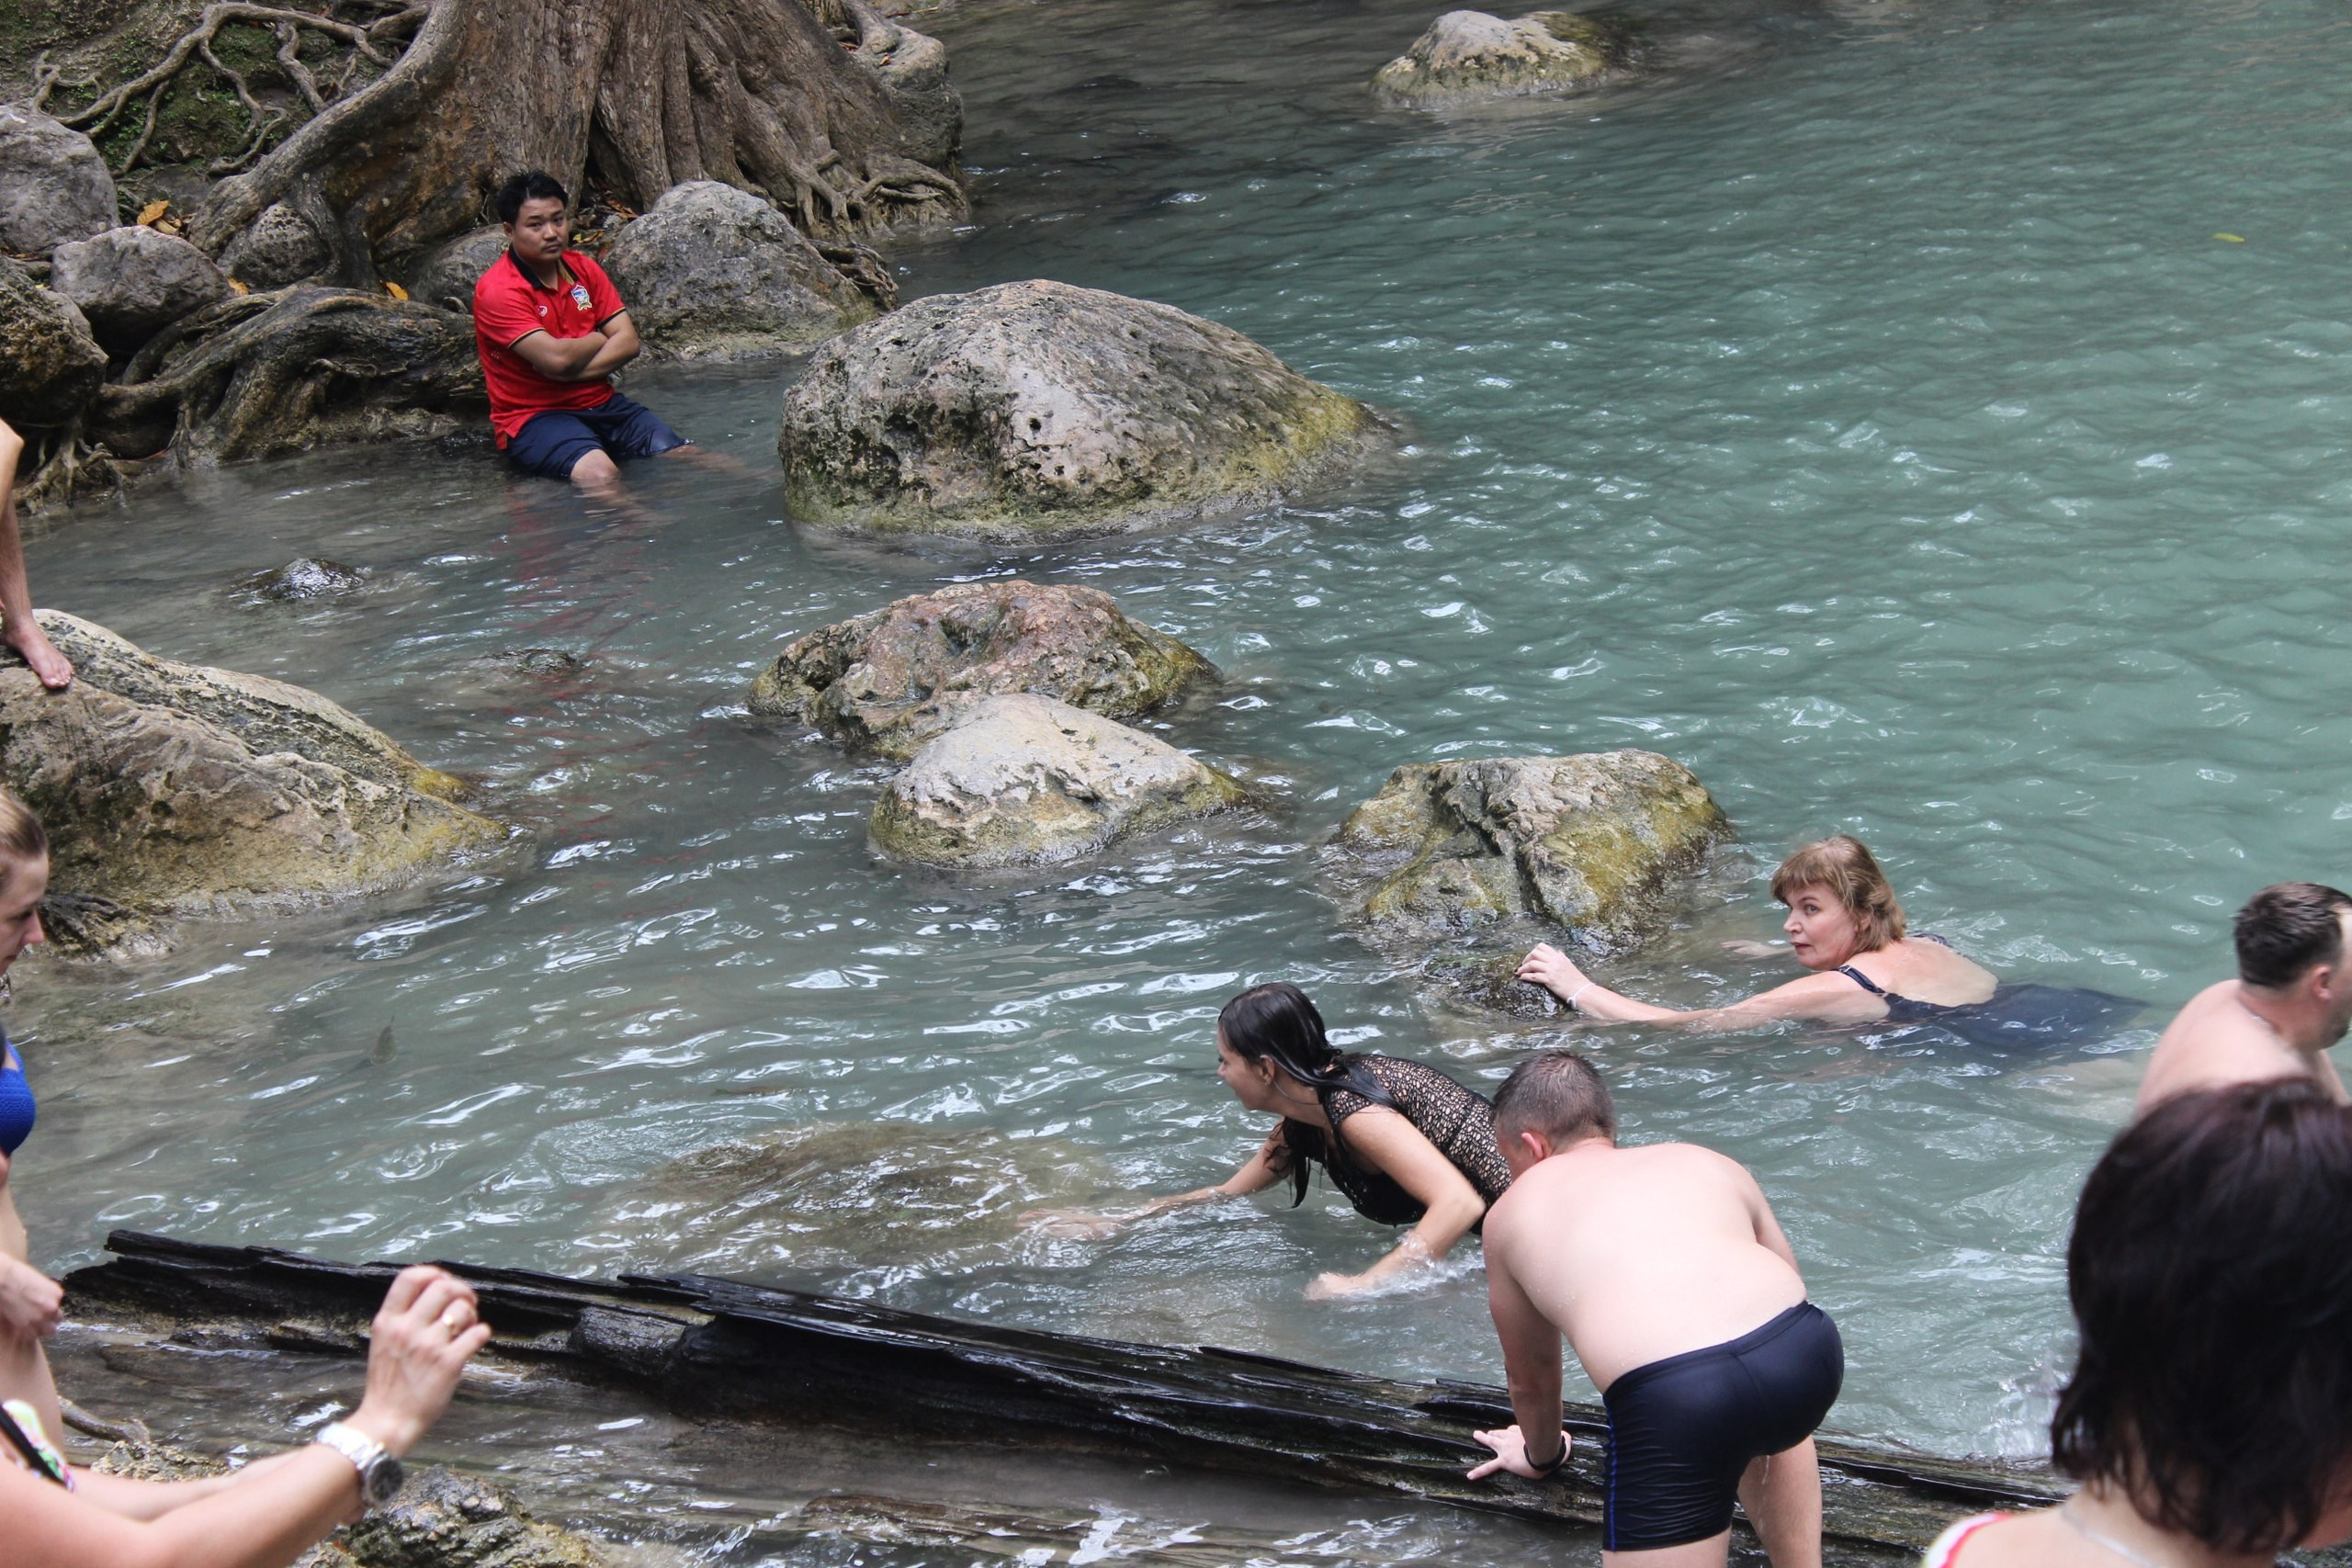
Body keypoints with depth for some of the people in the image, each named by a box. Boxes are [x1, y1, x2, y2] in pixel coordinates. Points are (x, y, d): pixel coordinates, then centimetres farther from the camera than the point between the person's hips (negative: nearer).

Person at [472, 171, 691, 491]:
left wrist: (573, 372, -14)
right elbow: (555, 357, -22)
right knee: (599, 474, -36)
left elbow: (628, 342, 2)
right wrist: (600, 339, -1)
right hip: (534, 417, -7)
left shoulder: (583, 270, 9)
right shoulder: (497, 292, -13)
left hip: (601, 404, 7)